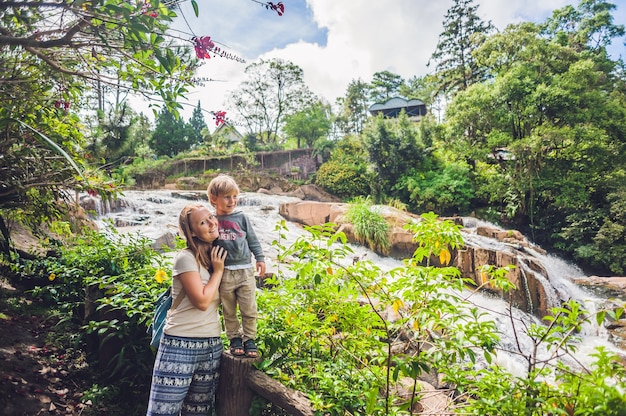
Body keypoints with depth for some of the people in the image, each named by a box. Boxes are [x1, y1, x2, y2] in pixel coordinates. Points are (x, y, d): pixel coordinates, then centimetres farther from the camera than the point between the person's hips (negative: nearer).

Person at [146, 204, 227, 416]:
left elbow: (220, 299, 9)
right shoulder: (186, 258, -13)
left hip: (212, 346, 7)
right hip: (180, 345, -6)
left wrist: (219, 268, 2)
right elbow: (202, 301, -19)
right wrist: (218, 271, -9)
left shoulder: (217, 256, 8)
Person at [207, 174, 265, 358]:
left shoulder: (241, 218, 3)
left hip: (245, 271, 0)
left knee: (249, 310, 4)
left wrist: (260, 258, 3)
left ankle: (249, 339, 19)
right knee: (229, 312, 12)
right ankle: (235, 338, 27)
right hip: (223, 272, 0)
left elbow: (253, 239, 8)